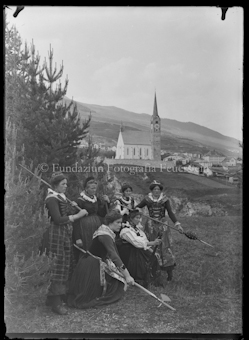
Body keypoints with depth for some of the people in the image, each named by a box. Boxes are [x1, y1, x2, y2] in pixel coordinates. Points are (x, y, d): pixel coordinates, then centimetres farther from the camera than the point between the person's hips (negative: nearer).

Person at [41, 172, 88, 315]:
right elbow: (58, 220, -19)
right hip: (57, 235, -9)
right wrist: (77, 215, -15)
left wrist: (73, 206, 1)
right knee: (60, 267, -6)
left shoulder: (62, 197, 17)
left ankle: (52, 297, 23)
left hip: (66, 235, 9)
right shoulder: (52, 199, -11)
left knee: (66, 266, 11)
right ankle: (56, 302, 3)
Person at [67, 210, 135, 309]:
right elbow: (114, 256, -34)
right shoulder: (105, 235, -26)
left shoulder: (106, 230, 3)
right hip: (89, 267, -9)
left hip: (96, 264, 9)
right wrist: (127, 275, -35)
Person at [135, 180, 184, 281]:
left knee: (166, 246, -2)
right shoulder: (147, 199, -2)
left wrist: (177, 224, -16)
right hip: (151, 225, 0)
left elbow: (170, 213, -6)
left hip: (163, 225, 0)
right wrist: (138, 210, -15)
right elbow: (136, 207, 8)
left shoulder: (165, 200, -3)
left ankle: (169, 270, 7)